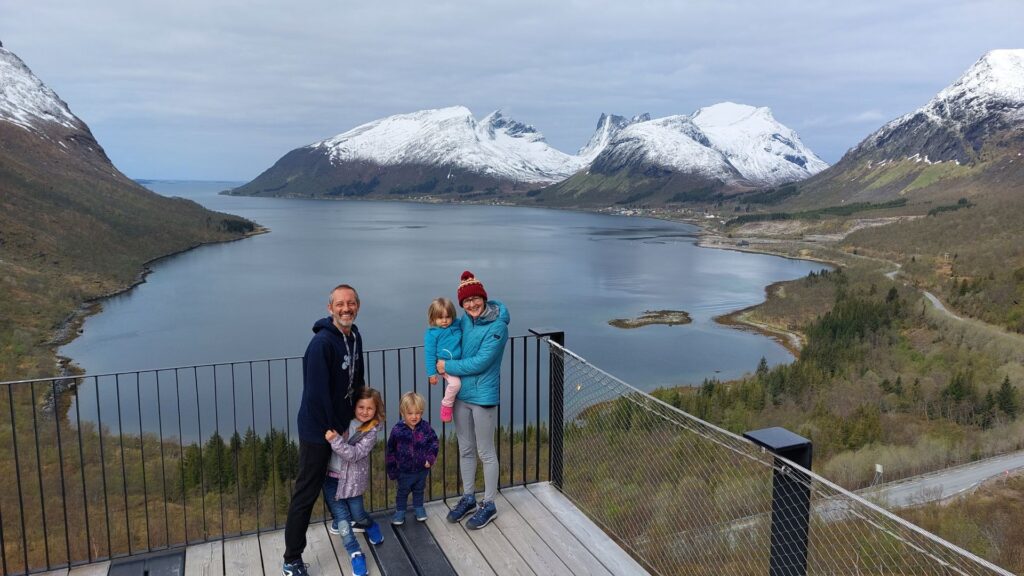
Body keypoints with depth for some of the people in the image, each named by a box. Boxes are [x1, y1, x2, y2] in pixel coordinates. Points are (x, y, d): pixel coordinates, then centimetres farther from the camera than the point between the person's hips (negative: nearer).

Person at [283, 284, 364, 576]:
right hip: (318, 428, -8)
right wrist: (333, 430, -16)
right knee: (306, 494, 0)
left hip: (340, 423, 8)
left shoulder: (355, 338, 2)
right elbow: (317, 392, -25)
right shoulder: (322, 342, -25)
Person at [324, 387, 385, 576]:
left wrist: (335, 440, -35)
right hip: (331, 476, 2)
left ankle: (370, 526, 44)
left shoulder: (370, 433, -13)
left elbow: (354, 454, -24)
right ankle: (356, 555, 11)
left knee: (357, 514, 9)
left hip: (352, 479, -1)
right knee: (342, 517, -2)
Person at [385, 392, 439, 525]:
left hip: (422, 469, 2)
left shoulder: (425, 427, -14)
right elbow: (391, 450, -8)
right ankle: (400, 511, 37)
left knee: (419, 490, 24)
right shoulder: (397, 430, -19)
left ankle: (418, 508, 44)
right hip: (404, 471, -2)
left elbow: (434, 442, -2)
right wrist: (391, 469, -3)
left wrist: (430, 458, -12)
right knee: (402, 492, 18)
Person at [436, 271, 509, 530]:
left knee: (485, 453, 7)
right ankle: (468, 498, 35)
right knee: (465, 450, 18)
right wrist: (445, 366, -1)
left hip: (483, 396, -6)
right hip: (461, 393, 6)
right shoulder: (465, 320, 1)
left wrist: (447, 366, -13)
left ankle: (488, 505, 23)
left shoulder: (497, 326, -18)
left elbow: (480, 362, -21)